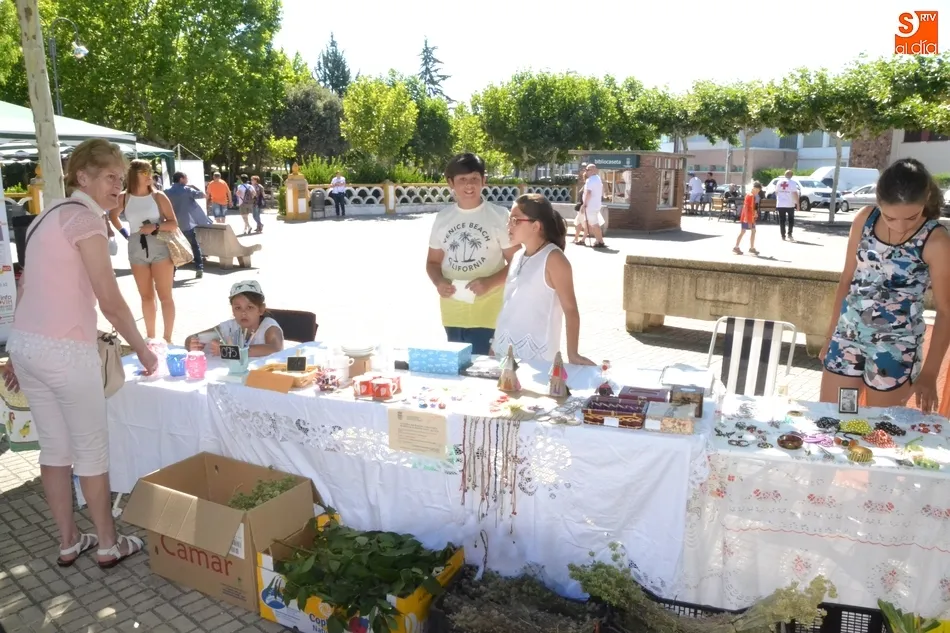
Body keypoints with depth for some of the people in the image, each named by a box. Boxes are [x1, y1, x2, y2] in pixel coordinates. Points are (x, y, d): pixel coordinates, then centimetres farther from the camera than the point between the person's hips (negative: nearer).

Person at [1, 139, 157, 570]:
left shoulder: (49, 215, 15)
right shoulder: (84, 218, -12)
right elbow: (111, 302, -16)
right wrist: (143, 351, -4)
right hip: (65, 350, -9)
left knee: (54, 448, 16)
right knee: (91, 449, 5)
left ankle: (69, 542, 29)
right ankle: (109, 545, 19)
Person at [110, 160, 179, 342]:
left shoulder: (158, 196, -2)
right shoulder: (124, 198, 4)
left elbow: (174, 224, -3)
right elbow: (113, 215, 24)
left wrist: (155, 227, -17)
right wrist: (123, 232, 13)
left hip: (160, 249, -3)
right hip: (137, 250, 3)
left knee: (165, 296, -3)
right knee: (146, 296, 10)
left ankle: (167, 338, 2)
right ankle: (150, 337, 19)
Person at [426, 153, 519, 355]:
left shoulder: (499, 216, -5)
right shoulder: (442, 218, 6)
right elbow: (433, 261, 14)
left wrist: (489, 283, -19)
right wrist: (438, 282, -7)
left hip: (488, 313, -4)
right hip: (453, 314, 4)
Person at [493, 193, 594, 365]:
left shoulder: (553, 258, -12)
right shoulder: (518, 256, 8)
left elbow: (570, 308, -12)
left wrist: (572, 354, -15)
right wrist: (496, 343, 16)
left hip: (535, 355, -6)